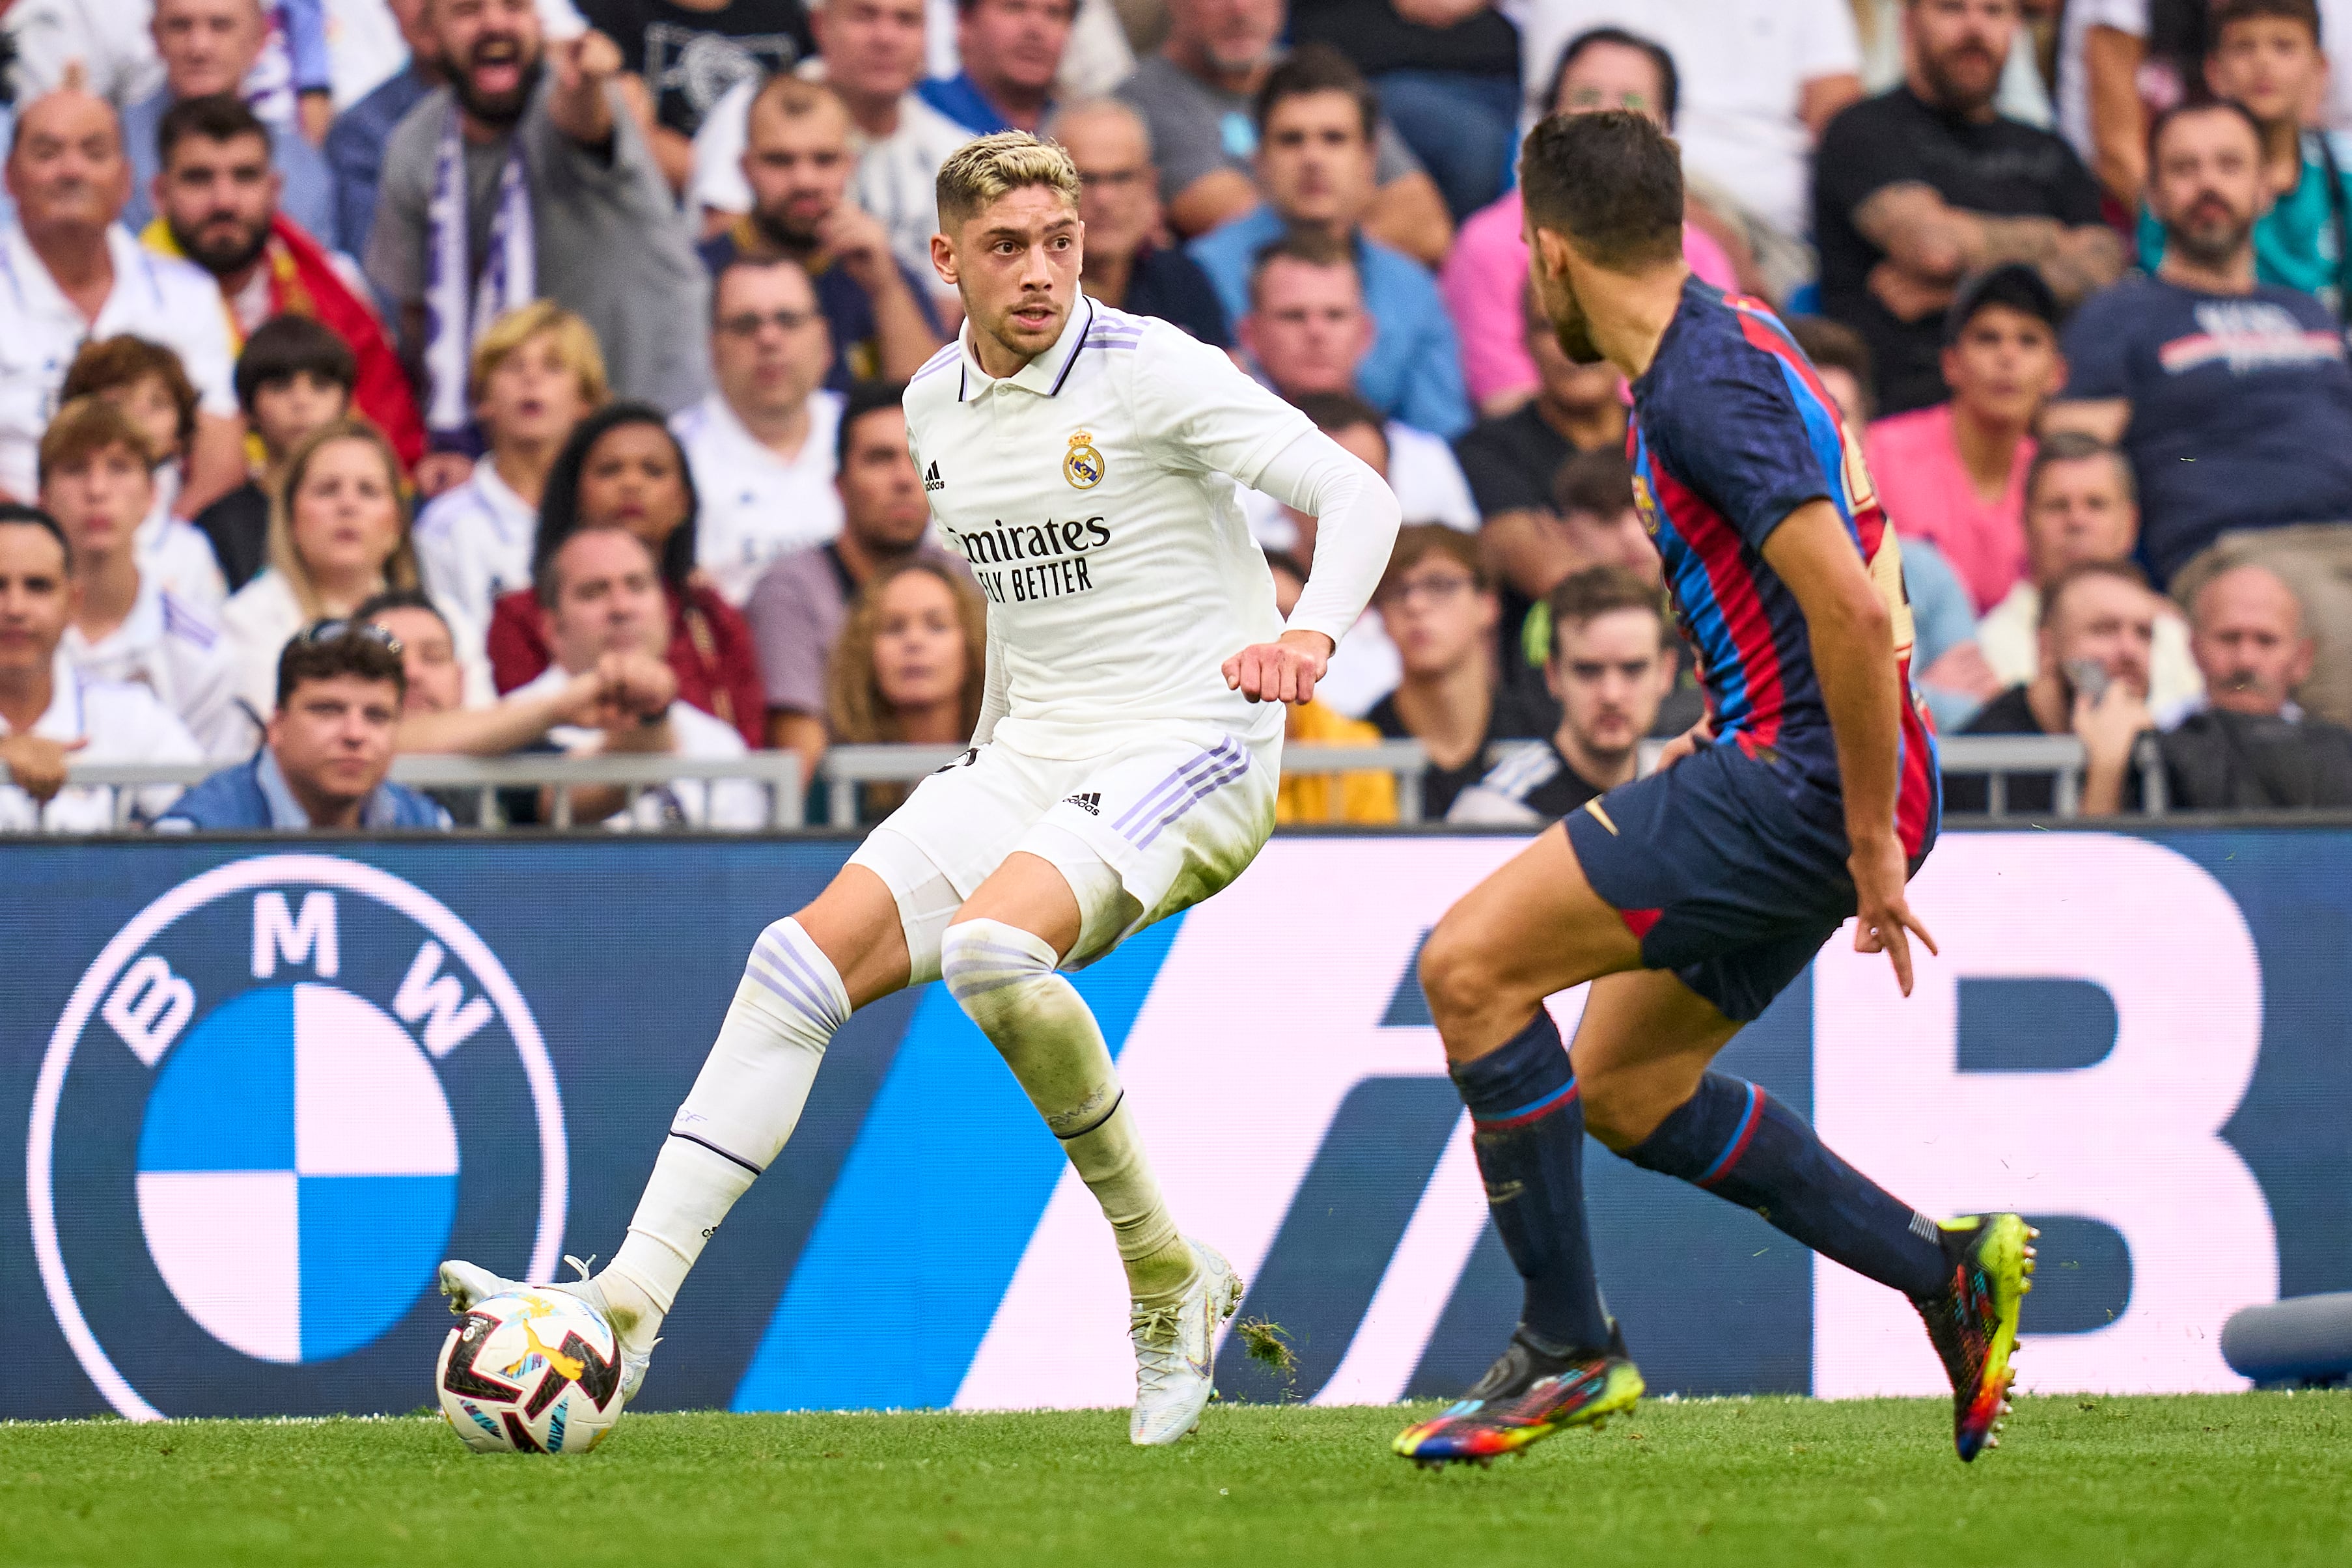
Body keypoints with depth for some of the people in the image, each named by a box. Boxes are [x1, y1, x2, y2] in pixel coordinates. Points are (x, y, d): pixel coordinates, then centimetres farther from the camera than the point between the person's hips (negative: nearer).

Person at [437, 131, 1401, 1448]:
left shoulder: (1151, 371, -10)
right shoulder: (937, 407, 11)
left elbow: (1357, 497, -15)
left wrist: (1309, 634, -34)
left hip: (1189, 748, -7)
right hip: (1033, 752, 7)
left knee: (991, 948, -33)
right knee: (808, 954, -10)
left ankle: (1171, 1283, -16)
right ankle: (628, 1307, -12)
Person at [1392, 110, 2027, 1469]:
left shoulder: (1705, 391, -20)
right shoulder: (1731, 333, 12)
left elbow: (1853, 607, -27)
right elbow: (1850, 534, 26)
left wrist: (1871, 842, -22)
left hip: (1809, 783, -11)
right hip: (1795, 764, 11)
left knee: (1473, 965, -13)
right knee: (1627, 1089, 17)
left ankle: (1567, 1345, -7)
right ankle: (1946, 1271, 17)